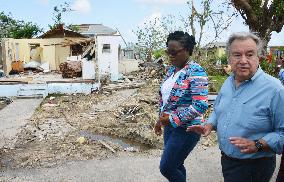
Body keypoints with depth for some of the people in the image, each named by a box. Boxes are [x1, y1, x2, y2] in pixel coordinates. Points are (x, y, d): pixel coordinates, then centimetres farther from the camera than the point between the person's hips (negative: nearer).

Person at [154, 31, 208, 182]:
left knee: (166, 167, -2)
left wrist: (172, 119, -21)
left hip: (186, 129, -8)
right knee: (175, 166, 17)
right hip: (170, 125, 8)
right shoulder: (171, 70, 7)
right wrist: (161, 119, 13)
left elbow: (200, 105, -26)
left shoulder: (195, 72, -18)